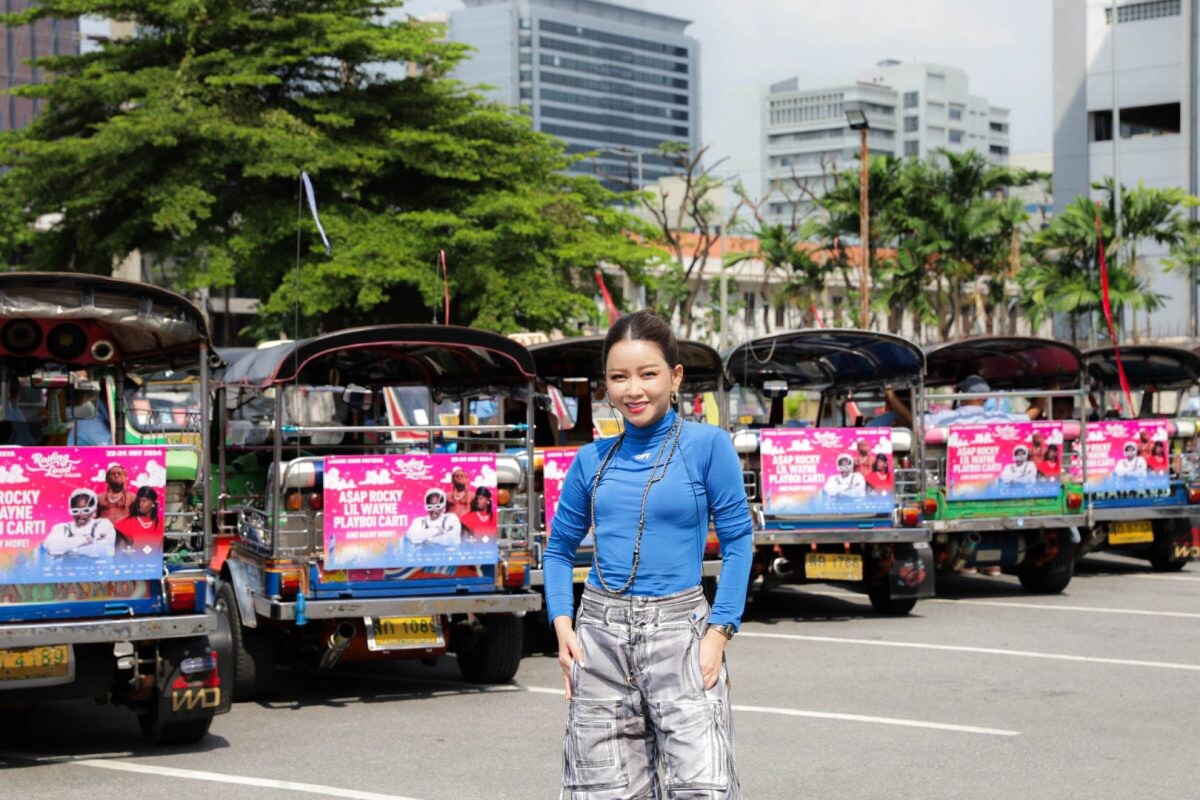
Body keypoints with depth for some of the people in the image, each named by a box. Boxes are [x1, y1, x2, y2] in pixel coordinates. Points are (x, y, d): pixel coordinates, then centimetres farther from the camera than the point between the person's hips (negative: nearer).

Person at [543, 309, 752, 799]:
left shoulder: (707, 445, -3)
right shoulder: (592, 460, 8)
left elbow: (737, 540, -3)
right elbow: (560, 548, 15)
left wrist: (718, 632, -10)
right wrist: (563, 628, 1)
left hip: (678, 631, -4)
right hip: (599, 634, 4)